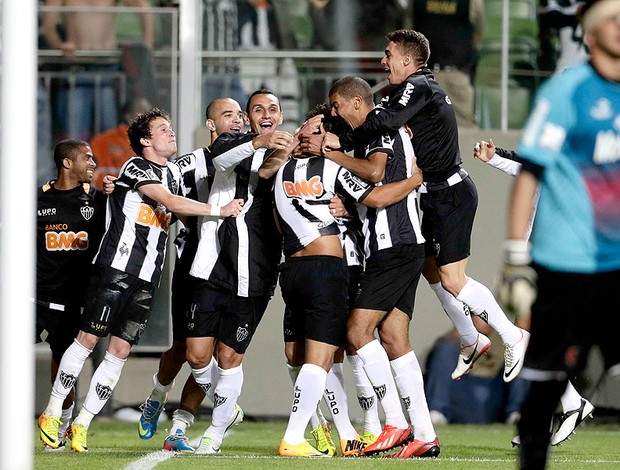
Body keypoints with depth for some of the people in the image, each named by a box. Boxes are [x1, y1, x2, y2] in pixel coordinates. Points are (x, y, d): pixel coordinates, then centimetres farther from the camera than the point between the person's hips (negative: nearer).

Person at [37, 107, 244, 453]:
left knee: (121, 350, 1)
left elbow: (178, 214, 32)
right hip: (116, 266, -7)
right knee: (89, 338, -4)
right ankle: (52, 414, 6)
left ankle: (82, 424, 6)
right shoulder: (136, 168, -6)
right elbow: (170, 203, -18)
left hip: (147, 279, 7)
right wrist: (219, 210, -18)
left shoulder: (173, 172, 18)